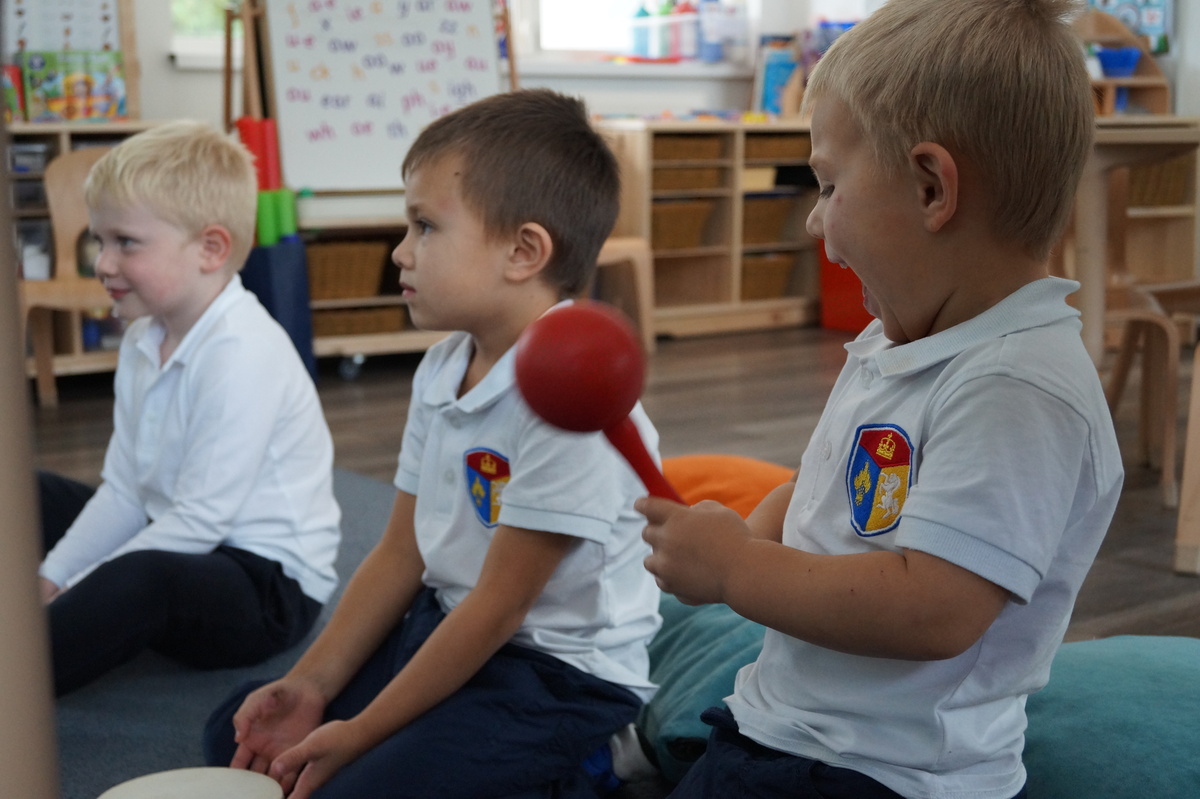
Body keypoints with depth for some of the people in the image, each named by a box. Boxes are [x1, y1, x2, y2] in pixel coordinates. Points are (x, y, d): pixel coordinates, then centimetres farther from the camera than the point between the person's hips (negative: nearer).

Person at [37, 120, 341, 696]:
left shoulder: (244, 356, -23)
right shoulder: (145, 340, 8)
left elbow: (202, 520, -25)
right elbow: (123, 491, 8)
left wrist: (76, 591, -20)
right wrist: (51, 579, -1)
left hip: (269, 586, -10)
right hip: (172, 543, 11)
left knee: (143, 580, -40)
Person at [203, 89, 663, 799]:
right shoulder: (441, 371, 3)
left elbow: (499, 606, -22)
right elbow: (402, 552, 7)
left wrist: (359, 735, -16)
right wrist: (311, 684, -1)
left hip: (557, 674, -8)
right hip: (441, 628, 9)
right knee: (238, 737, 9)